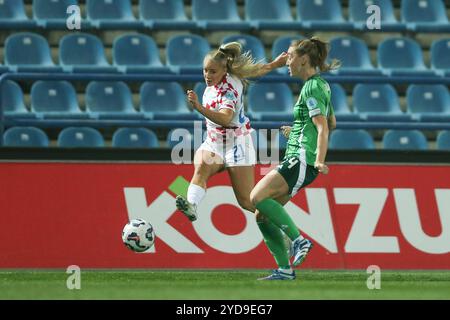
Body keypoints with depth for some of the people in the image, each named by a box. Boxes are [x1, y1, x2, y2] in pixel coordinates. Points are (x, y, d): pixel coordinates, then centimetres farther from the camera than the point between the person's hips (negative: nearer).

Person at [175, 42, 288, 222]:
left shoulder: (229, 89, -24)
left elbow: (225, 119, -43)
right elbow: (254, 70, 14)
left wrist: (199, 108, -57)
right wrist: (274, 64, 32)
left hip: (236, 146, -7)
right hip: (213, 143, 7)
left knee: (247, 201, -5)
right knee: (201, 166, -28)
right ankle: (191, 205, -50)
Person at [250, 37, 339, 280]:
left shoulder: (312, 87, -10)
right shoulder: (320, 85, 19)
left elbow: (323, 127, -20)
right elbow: (331, 123, 31)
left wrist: (319, 161, -31)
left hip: (302, 160, -10)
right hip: (294, 160, 10)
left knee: (257, 197, -22)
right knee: (262, 215, 5)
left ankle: (298, 240, -18)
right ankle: (285, 270, 3)